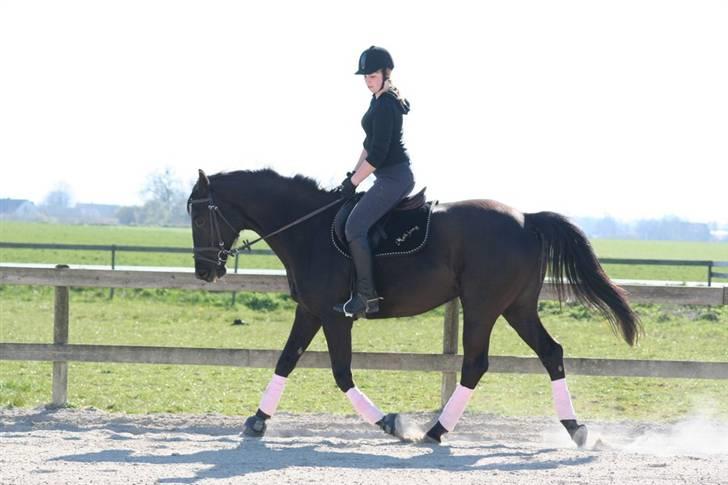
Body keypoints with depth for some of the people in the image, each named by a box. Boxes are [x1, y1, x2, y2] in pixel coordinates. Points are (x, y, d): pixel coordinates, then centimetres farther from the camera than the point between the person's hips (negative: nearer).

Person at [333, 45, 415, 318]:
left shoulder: (384, 106, -19)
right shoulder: (381, 100, 14)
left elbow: (377, 154, -21)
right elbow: (370, 144, 22)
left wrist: (353, 183, -14)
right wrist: (353, 174, 16)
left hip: (394, 177, -11)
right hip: (395, 176, 11)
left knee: (355, 227, -18)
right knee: (351, 223, 19)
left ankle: (366, 296, -19)